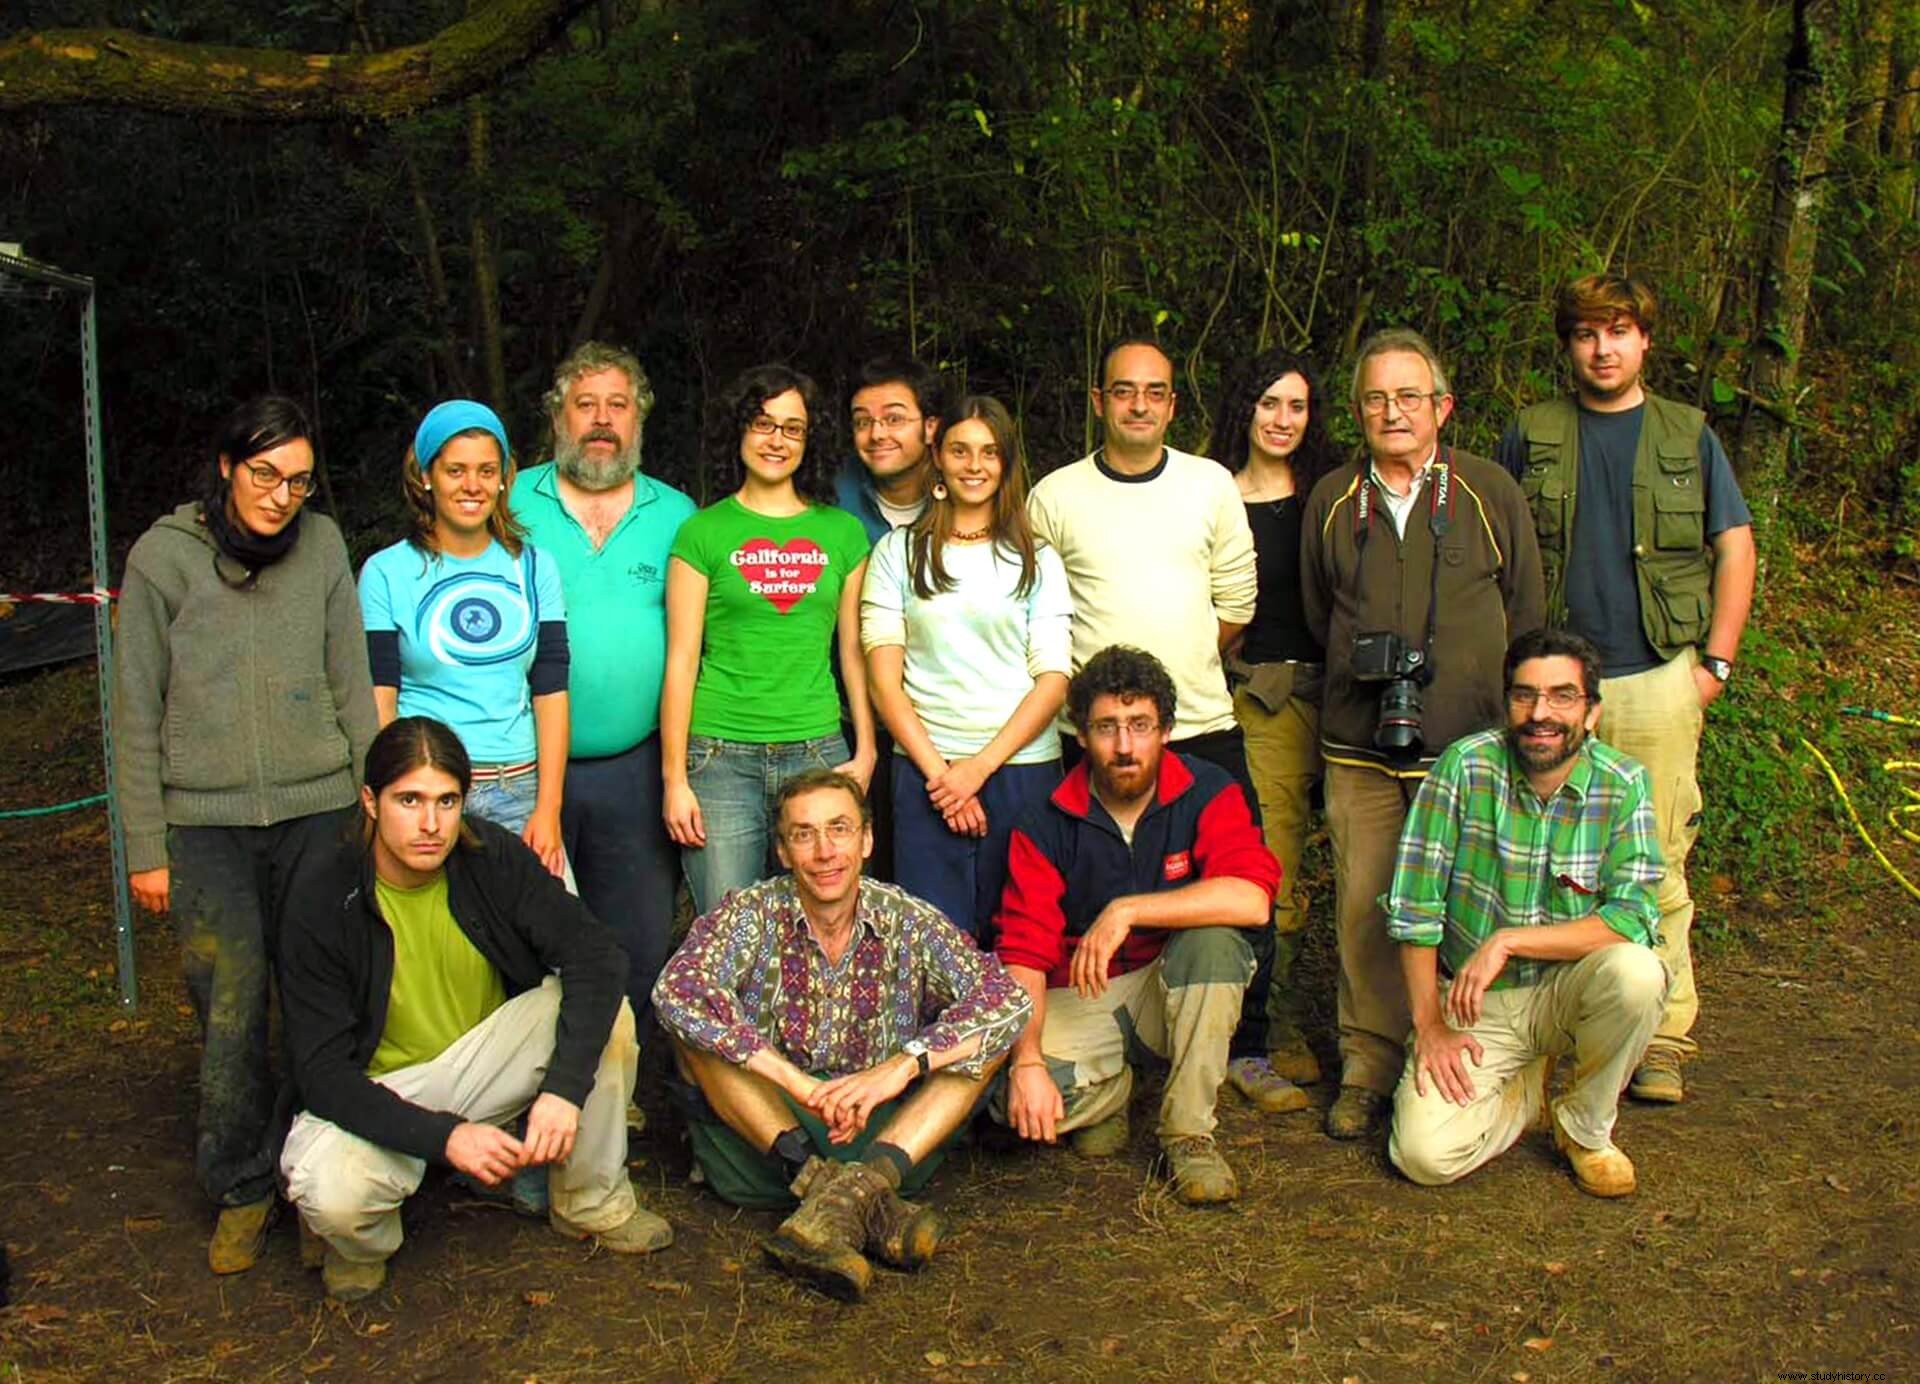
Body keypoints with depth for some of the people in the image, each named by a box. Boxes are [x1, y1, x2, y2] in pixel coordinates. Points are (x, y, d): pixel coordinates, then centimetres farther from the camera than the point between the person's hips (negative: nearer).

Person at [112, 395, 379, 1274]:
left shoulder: (322, 545, 4)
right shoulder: (162, 557, -1)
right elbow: (136, 715, 3)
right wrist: (145, 848, 1)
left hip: (319, 808, 2)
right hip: (206, 822, -1)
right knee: (232, 1007, -6)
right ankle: (240, 1193, 12)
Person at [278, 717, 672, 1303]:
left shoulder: (493, 856, -13)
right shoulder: (325, 899, -19)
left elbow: (595, 955, -21)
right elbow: (323, 1072, -20)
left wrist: (565, 1087, -35)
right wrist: (443, 1136, -33)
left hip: (486, 1066, 3)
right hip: (379, 1093, -3)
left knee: (605, 1012, -22)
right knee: (331, 1194, -35)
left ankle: (593, 1203, -1)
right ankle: (359, 1242, 5)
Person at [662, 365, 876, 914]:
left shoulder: (842, 532, 10)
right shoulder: (703, 533, 3)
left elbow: (854, 650, 13)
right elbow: (681, 660, 1)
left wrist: (865, 753, 5)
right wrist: (674, 778, -4)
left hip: (818, 754, 2)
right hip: (722, 758, -2)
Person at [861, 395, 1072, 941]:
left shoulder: (1038, 560, 9)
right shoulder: (899, 552, 8)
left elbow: (1053, 679, 2)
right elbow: (883, 675, 2)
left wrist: (981, 765, -8)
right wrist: (937, 769, -7)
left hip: (1022, 768, 1)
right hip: (926, 770, 0)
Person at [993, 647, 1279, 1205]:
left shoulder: (1207, 794, -11)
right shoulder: (1047, 825, -9)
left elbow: (1252, 899, -29)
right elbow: (1023, 954, -14)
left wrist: (1125, 911, -32)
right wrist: (1027, 1060, -29)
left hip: (1183, 989, 0)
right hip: (1082, 996, 0)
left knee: (1213, 937, -33)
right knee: (1011, 1096, -27)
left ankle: (1187, 1133, -18)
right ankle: (1109, 1091, 10)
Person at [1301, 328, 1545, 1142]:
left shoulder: (1490, 494, 5)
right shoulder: (1332, 501, 10)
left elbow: (1526, 617, 10)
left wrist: (1511, 725, 9)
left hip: (1470, 744, -1)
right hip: (1360, 747, 2)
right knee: (1363, 910, 2)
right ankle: (1368, 1067, 15)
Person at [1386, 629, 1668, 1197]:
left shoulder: (1624, 784, -10)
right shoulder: (1465, 766, -13)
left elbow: (1633, 919, -19)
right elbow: (1412, 907, -10)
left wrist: (1507, 941, -26)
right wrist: (1429, 1025, -12)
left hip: (1567, 991, 1)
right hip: (1473, 1006, -1)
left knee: (1637, 973, -32)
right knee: (1424, 1155, -20)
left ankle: (1585, 1128, -3)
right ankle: (1528, 1090, 14)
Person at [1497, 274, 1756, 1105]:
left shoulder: (1688, 436, 9)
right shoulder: (1531, 436, 8)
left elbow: (1735, 547, 10)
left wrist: (1716, 660, 2)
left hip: (1656, 678, 0)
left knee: (1657, 863, 1)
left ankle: (1663, 1036, 10)